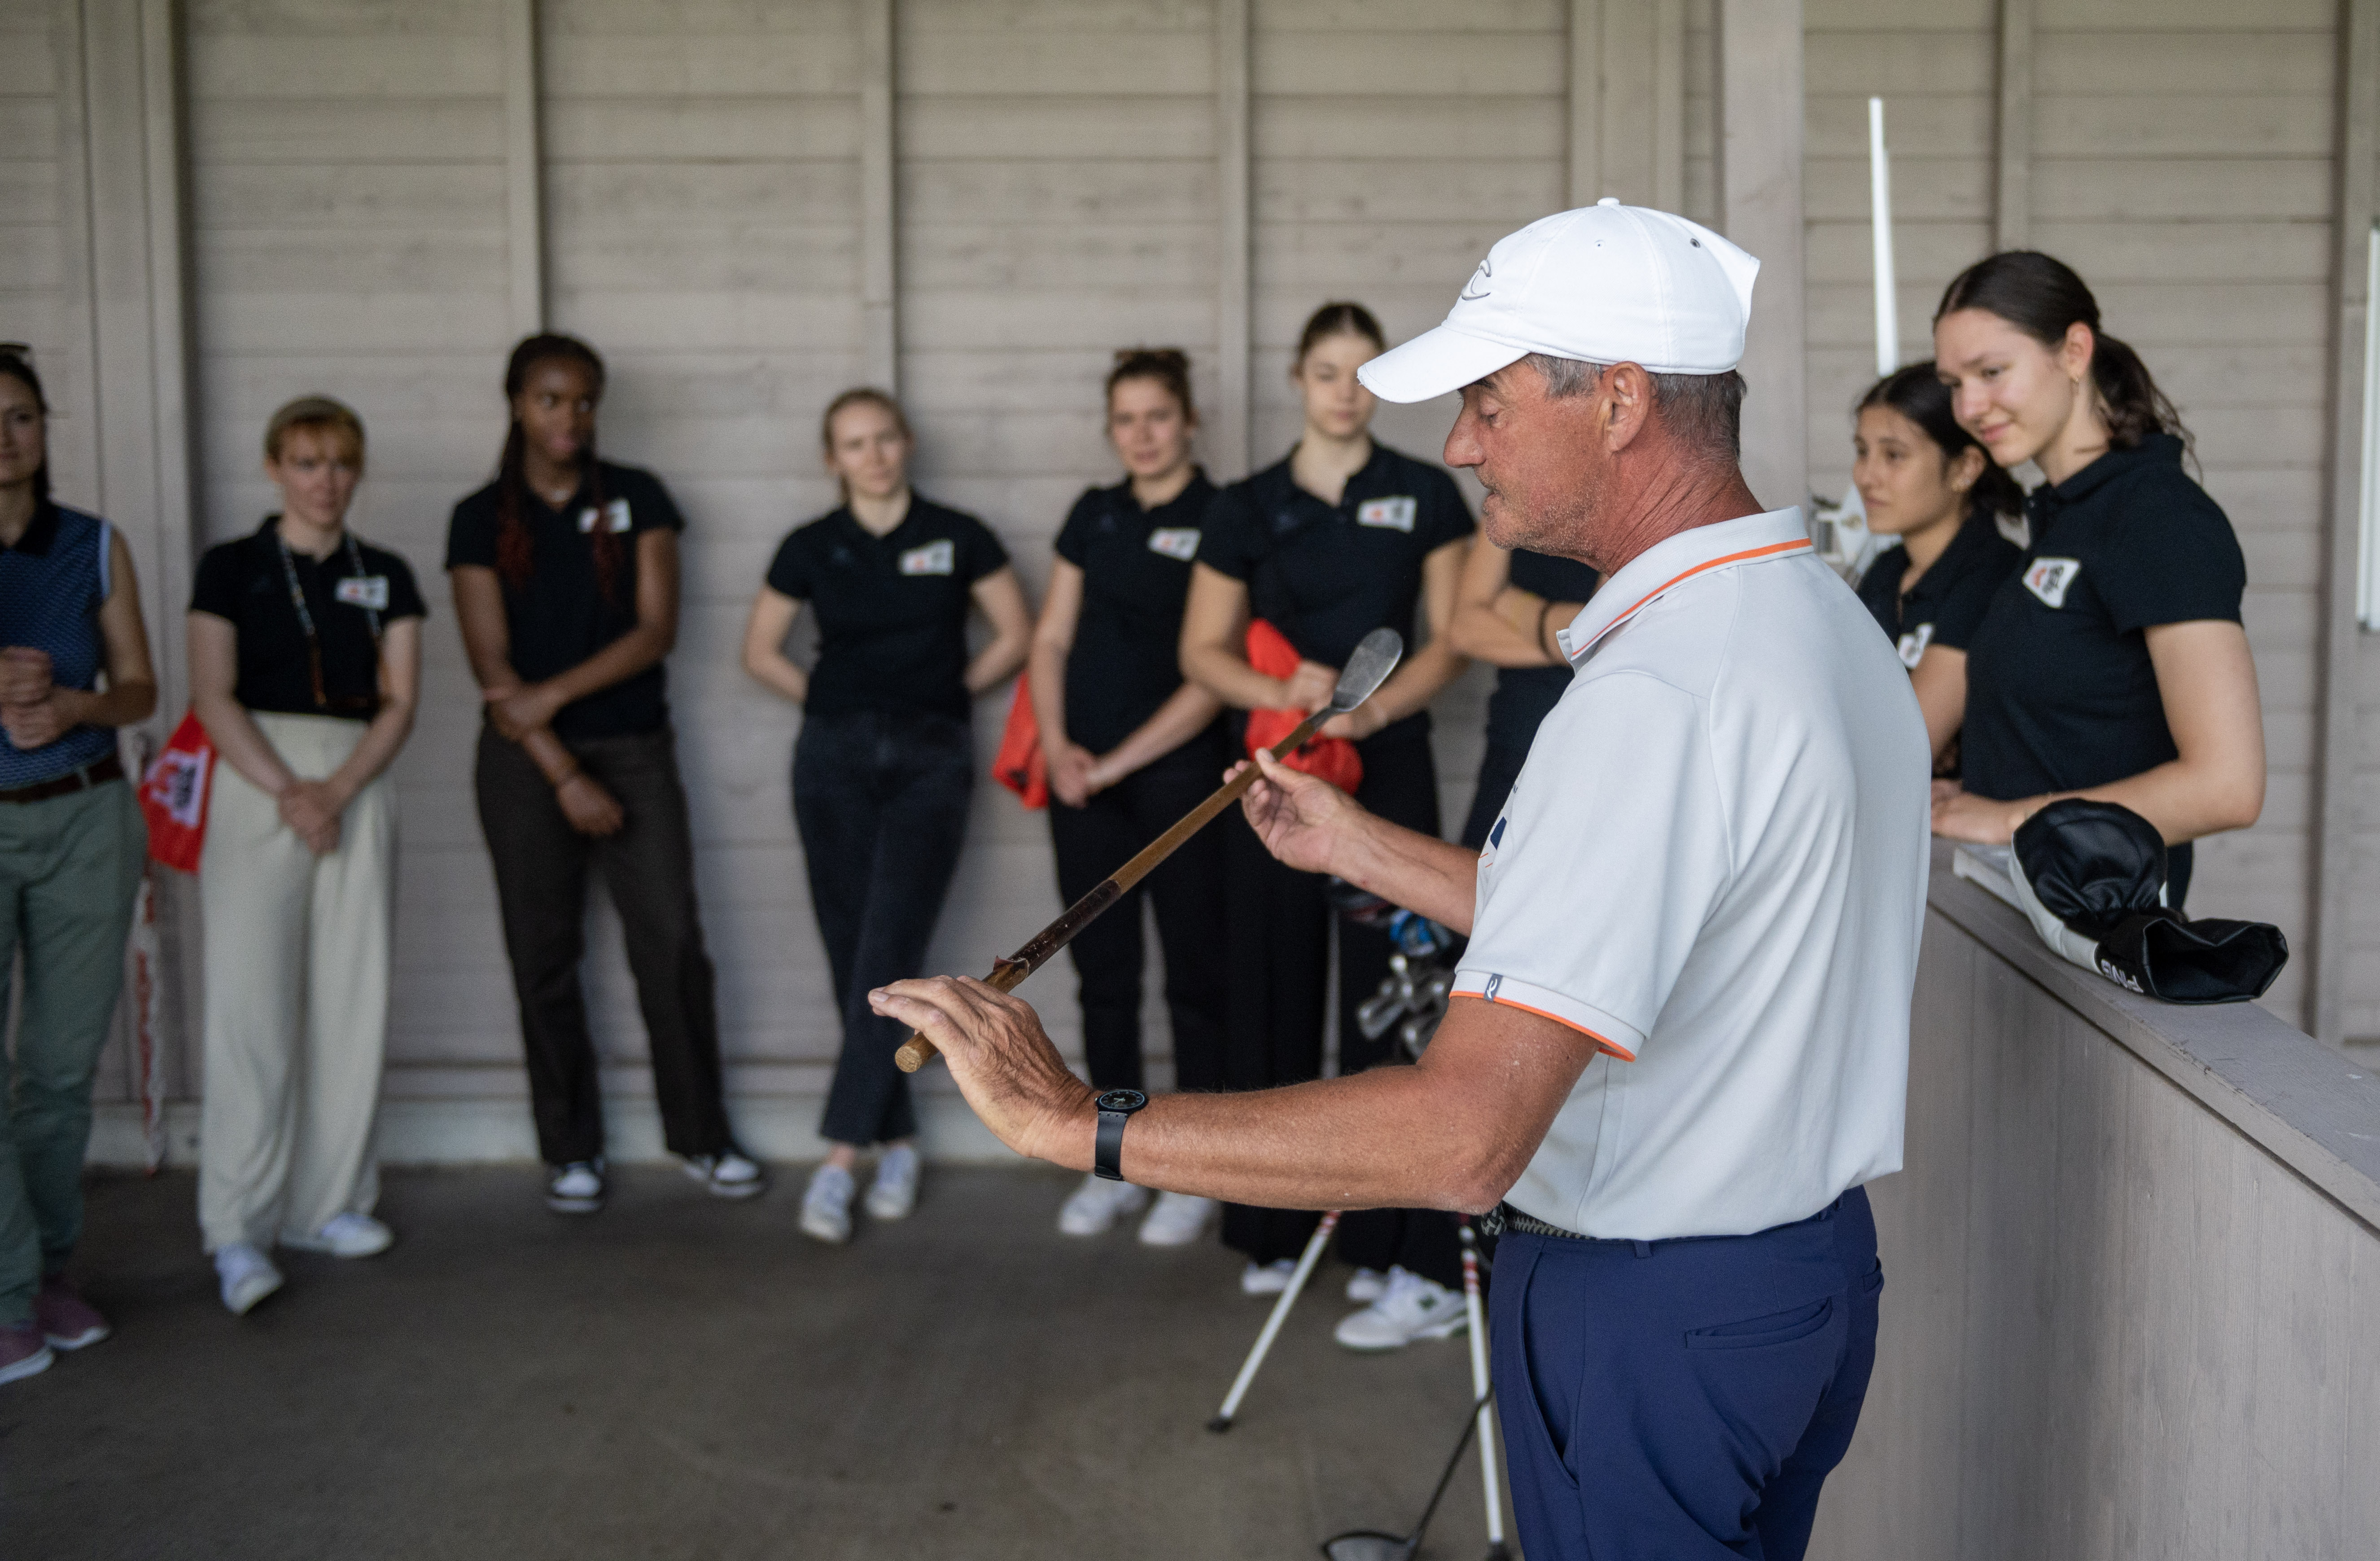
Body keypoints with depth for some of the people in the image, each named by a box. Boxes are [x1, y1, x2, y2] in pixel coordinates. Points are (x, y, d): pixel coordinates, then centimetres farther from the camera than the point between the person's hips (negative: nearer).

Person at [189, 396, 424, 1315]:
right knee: (251, 1000, -9)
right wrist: (287, 792, -15)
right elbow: (214, 697, -4)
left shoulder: (385, 578, 13)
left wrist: (336, 790, -10)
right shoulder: (231, 568, 5)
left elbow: (399, 704, 5)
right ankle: (239, 1231, -7)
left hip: (357, 788, 3)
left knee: (354, 1003, 3)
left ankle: (329, 1204, 14)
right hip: (254, 783, -3)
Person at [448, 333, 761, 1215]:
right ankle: (570, 1151, 15)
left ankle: (701, 1137, 8)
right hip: (526, 760, 0)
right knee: (544, 958, 3)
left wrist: (554, 693, -13)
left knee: (673, 943, -4)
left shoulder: (636, 499, 5)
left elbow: (657, 629, -3)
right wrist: (565, 777, -10)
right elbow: (491, 663, -3)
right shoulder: (482, 520, 3)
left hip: (634, 747, 0)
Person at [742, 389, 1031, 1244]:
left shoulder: (958, 538, 2)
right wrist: (832, 699, 6)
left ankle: (841, 1155, -10)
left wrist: (946, 692, 4)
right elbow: (760, 650, 15)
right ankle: (898, 1140, 15)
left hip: (931, 759, -2)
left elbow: (1015, 637, 8)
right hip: (834, 757, 2)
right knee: (854, 958, 3)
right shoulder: (811, 548, 5)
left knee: (888, 959, -10)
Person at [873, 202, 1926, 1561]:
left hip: (1653, 1317, -9)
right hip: (1816, 1258, 9)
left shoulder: (1661, 694, -28)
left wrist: (1076, 1124, -28)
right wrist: (1361, 849, 14)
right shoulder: (1832, 621, 5)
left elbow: (1465, 1136, -34)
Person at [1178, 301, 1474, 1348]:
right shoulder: (1248, 509, 6)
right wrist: (1283, 693, -14)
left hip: (1388, 767, -2)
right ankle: (1280, 1230, 22)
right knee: (1275, 993, 7)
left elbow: (1450, 640, 0)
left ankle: (1420, 1268, -6)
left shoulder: (1425, 497, 3)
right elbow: (1203, 651, 5)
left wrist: (1375, 707, -17)